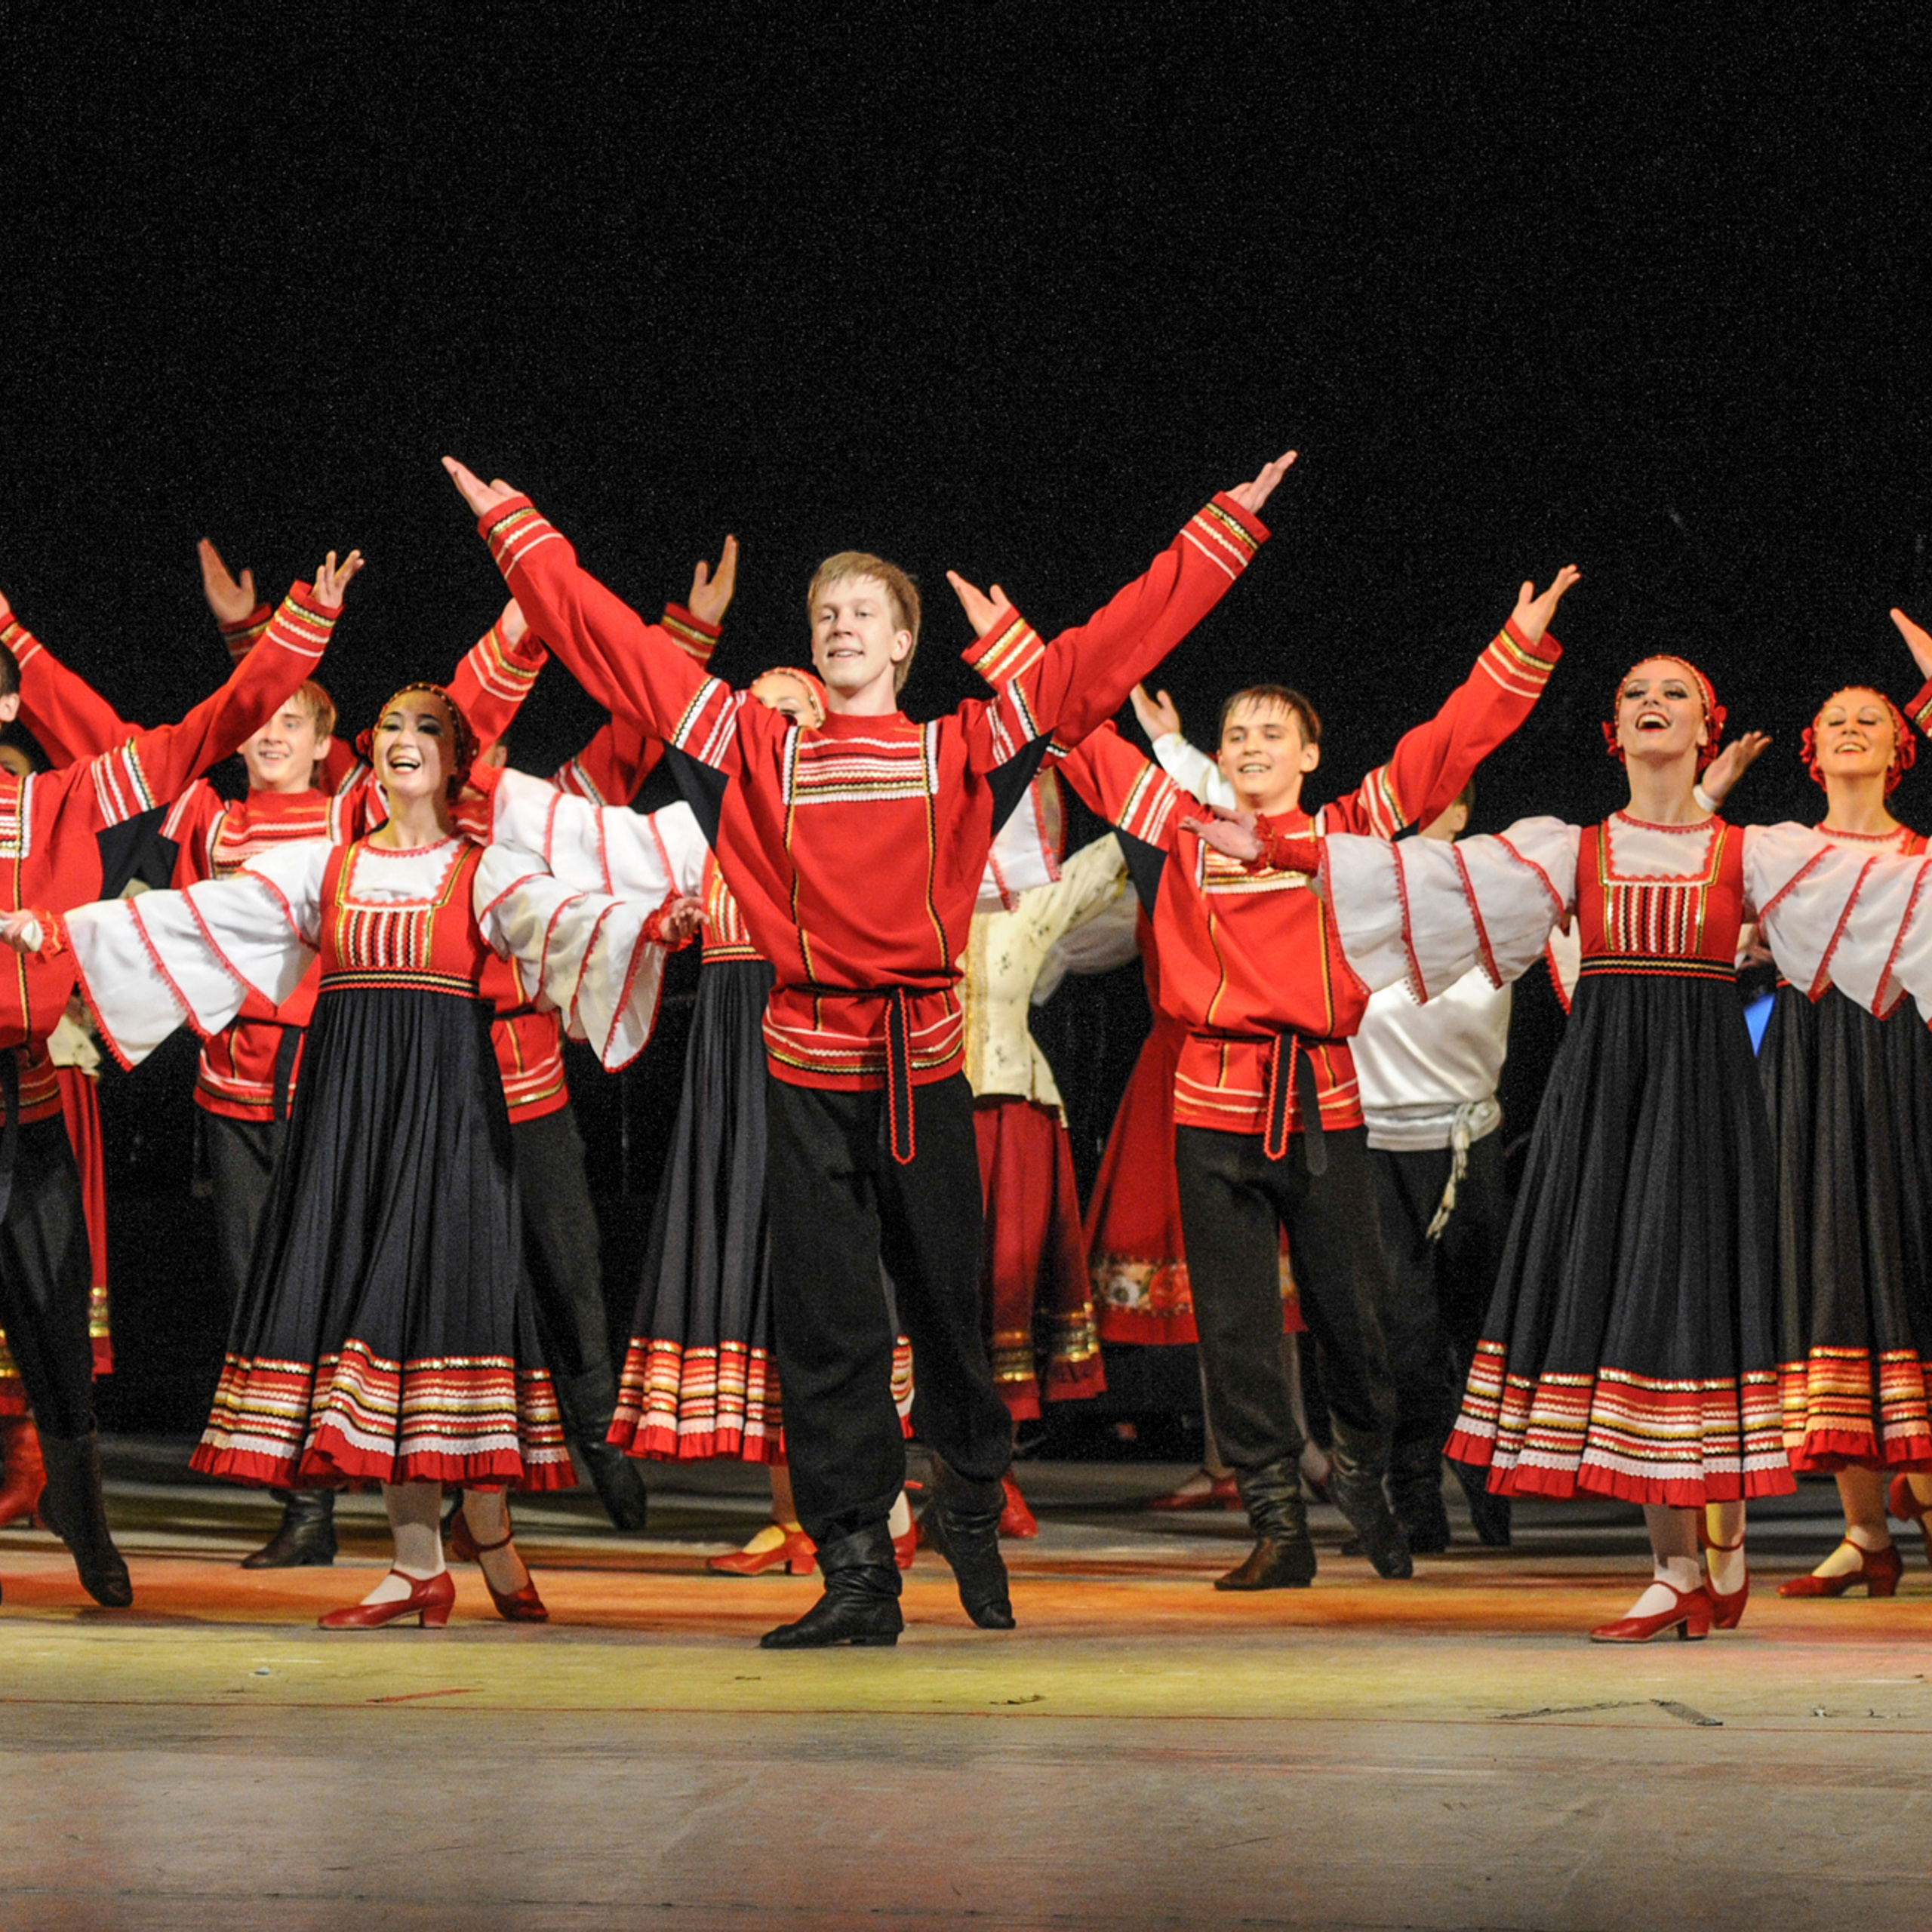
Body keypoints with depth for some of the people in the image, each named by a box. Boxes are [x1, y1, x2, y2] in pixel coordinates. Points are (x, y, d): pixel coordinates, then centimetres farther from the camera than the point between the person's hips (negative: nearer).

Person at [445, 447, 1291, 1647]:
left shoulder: (962, 752, 8)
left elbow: (1110, 652, 7)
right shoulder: (758, 750, 10)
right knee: (827, 1319, 0)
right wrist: (513, 525, 11)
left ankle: (974, 1515, 30)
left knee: (950, 1300, 6)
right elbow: (609, 643, 11)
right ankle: (856, 1573, 3)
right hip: (811, 1063, 1)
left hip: (926, 1062, 0)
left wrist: (1227, 529, 5)